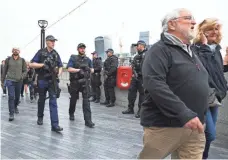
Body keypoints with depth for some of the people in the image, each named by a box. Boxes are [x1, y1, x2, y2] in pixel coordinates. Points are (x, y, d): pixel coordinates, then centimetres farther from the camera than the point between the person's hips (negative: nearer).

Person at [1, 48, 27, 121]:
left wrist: (22, 76, -10)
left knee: (17, 96, 14)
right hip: (10, 80, -2)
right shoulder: (8, 59, 2)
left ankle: (15, 107, 43)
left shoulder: (22, 60, 3)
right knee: (11, 96, -11)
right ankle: (11, 114, -7)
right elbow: (4, 70, 8)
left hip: (19, 81, 2)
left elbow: (25, 70, 7)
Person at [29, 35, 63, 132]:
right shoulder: (41, 52, -1)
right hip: (42, 80, -1)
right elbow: (31, 64, -4)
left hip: (52, 80, 1)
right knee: (41, 100, 15)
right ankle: (40, 117, 38)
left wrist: (58, 74, -5)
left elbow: (60, 66, 14)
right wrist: (42, 64, -17)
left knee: (53, 101, -7)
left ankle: (55, 125, -12)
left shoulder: (56, 54, 9)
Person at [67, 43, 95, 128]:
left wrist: (89, 70, -6)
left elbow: (92, 69, 15)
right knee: (73, 99, 15)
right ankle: (71, 114, 42)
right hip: (75, 82, -1)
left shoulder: (88, 59, 8)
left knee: (86, 100, -10)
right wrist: (79, 70, -18)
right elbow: (69, 69, -10)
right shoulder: (73, 58, -1)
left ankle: (88, 120, -12)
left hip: (85, 82, 1)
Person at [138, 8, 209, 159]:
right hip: (165, 125, -7)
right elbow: (154, 84, -24)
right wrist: (184, 114, -28)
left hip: (195, 125, 7)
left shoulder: (191, 51, 16)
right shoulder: (160, 49, -10)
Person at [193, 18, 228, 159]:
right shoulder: (196, 49, -10)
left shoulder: (216, 49, 13)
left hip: (215, 97, 8)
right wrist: (205, 47, -22)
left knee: (208, 133, 14)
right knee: (210, 134, -8)